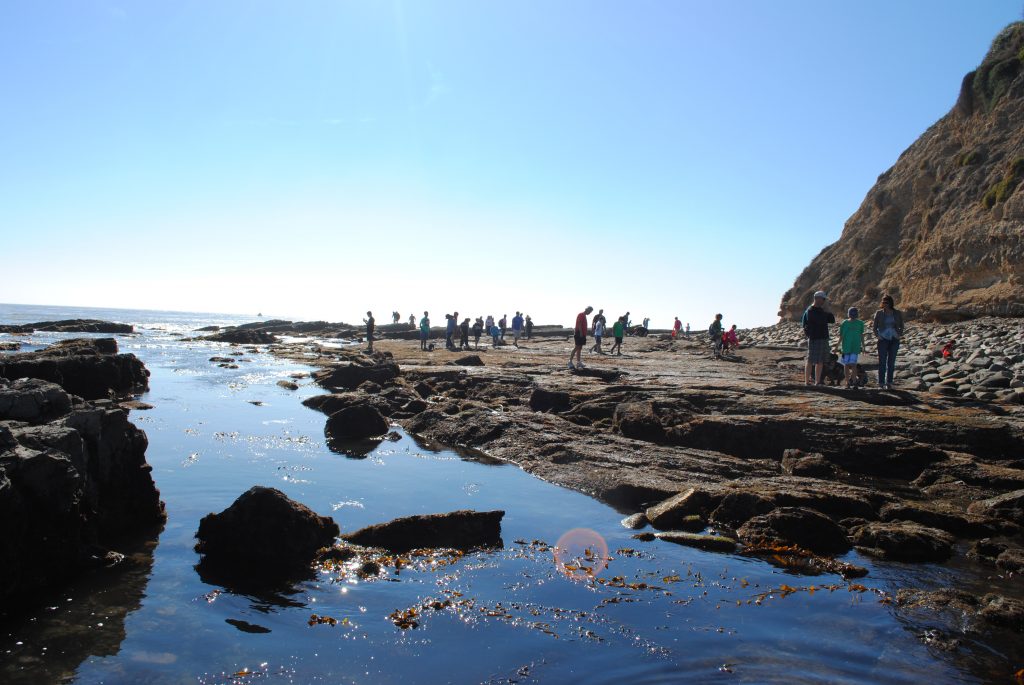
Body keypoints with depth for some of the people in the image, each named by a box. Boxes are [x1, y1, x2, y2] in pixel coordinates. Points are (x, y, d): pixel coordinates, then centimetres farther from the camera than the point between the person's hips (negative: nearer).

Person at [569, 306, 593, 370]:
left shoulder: (584, 315, 20)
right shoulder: (581, 315, -9)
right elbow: (579, 324, -18)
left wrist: (584, 334, 20)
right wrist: (581, 333, -22)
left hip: (582, 334, 10)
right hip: (579, 333, -10)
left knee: (580, 348, 9)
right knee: (577, 347, -13)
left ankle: (578, 363, 10)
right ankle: (570, 361, -15)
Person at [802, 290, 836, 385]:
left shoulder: (821, 310, 16)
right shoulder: (810, 311, -11)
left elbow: (832, 320, 13)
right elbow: (821, 320, -23)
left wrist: (827, 311, 1)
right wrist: (825, 311, -10)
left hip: (823, 338, 9)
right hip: (814, 339, -8)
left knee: (820, 361, 10)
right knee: (811, 361, -5)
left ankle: (818, 381, 15)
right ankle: (807, 381, -2)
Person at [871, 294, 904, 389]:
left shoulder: (897, 313, 4)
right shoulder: (879, 313, -1)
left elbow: (901, 326, 15)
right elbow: (874, 327, 5)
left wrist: (900, 334, 0)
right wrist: (877, 335, -8)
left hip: (894, 340, 2)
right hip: (883, 340, -1)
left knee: (891, 362, 4)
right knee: (882, 362, -2)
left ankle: (889, 383, 11)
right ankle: (881, 382, 4)